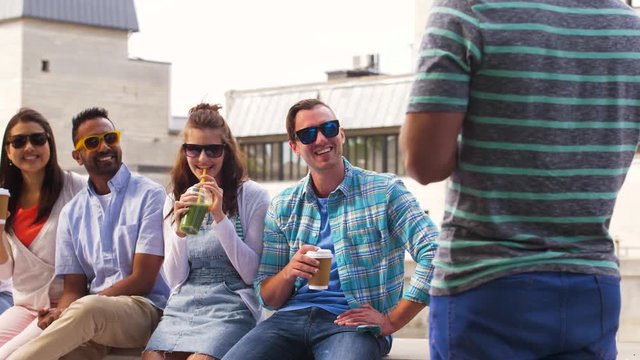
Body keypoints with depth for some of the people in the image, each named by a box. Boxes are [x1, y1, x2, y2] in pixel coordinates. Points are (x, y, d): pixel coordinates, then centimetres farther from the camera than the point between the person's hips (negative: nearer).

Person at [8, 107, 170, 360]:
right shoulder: (72, 213, 15)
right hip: (90, 321, 3)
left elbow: (142, 280, -7)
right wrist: (61, 314, -14)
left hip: (143, 310, -2)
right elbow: (74, 289, 12)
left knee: (88, 308, -37)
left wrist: (67, 313, -13)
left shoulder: (149, 196, -1)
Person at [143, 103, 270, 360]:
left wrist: (220, 218, -13)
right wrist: (179, 229, -8)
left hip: (231, 307, -3)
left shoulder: (252, 196, 0)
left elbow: (253, 274, -5)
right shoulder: (175, 201, 13)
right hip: (182, 307, 3)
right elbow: (175, 280, 9)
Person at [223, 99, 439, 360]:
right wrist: (288, 272, -7)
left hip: (350, 322, -3)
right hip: (291, 318, 3)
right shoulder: (283, 207, 16)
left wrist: (391, 321, -10)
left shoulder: (384, 191, 4)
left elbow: (433, 255, -7)